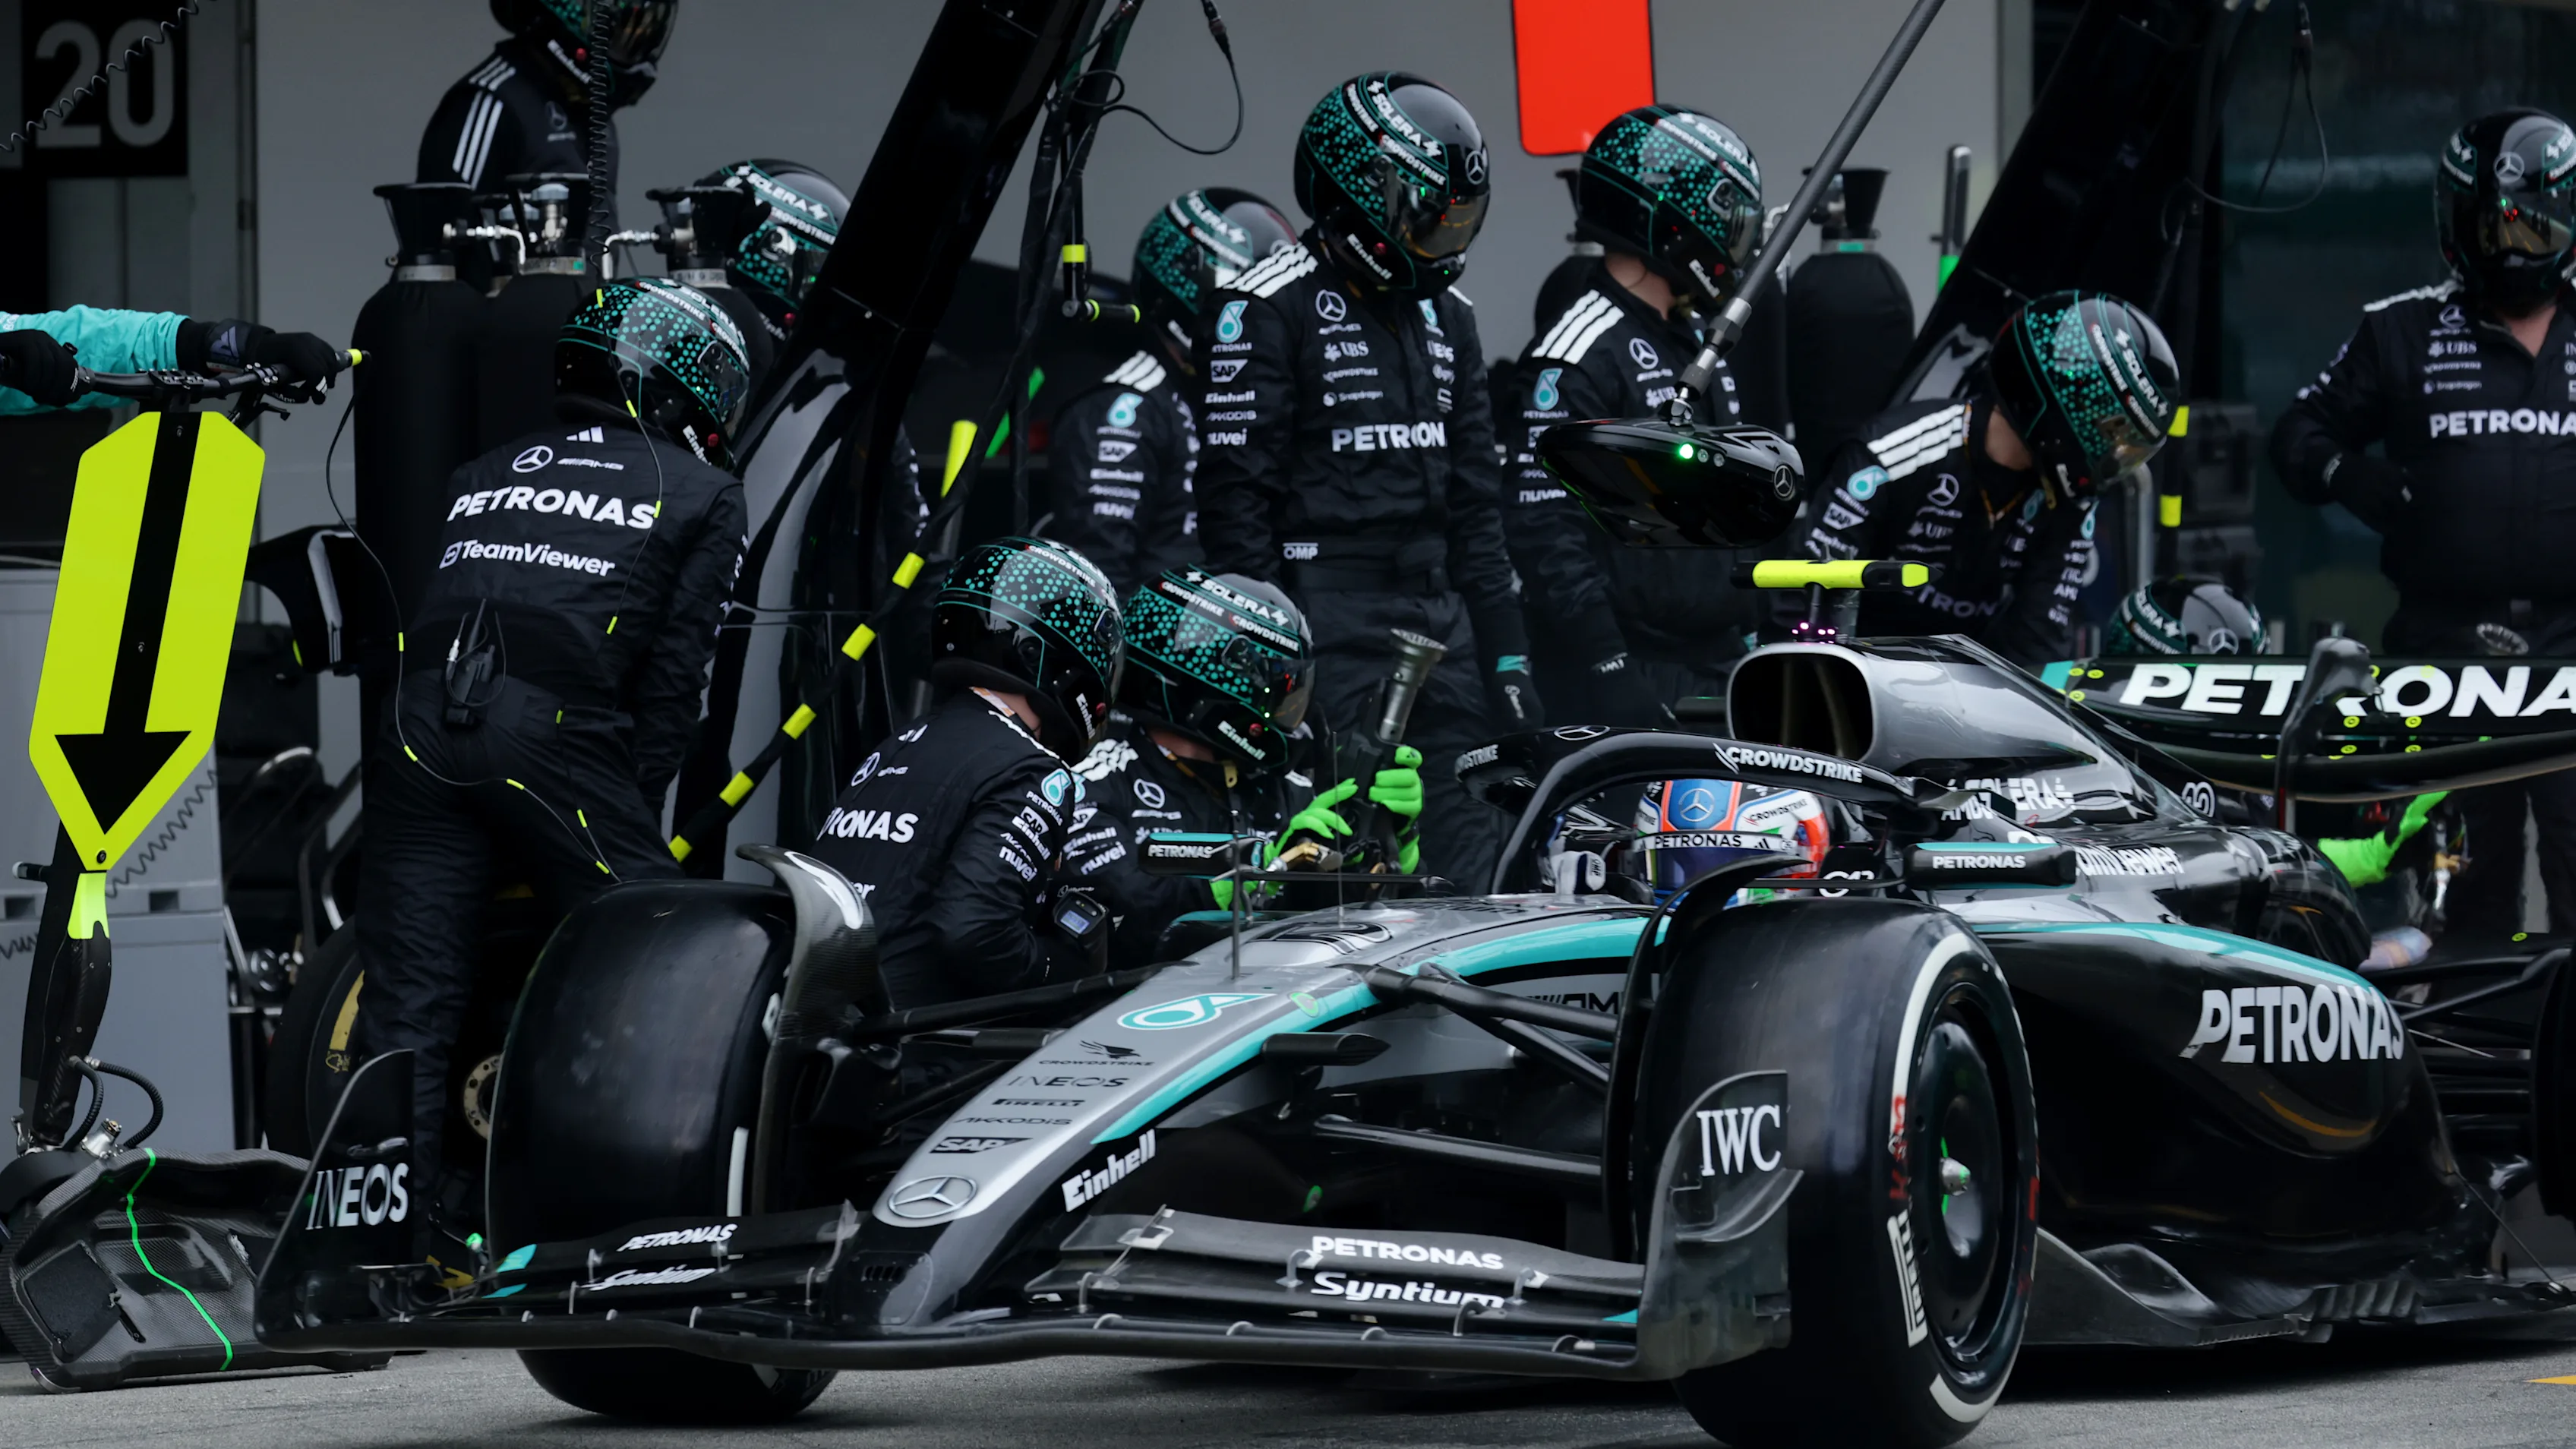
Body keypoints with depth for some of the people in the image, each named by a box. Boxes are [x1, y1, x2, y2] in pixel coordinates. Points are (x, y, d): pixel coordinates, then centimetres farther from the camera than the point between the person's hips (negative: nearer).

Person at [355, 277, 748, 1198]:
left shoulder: (481, 478, 30)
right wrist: (632, 806, 12)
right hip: (557, 734, -4)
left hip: (419, 732, 5)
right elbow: (675, 672, 8)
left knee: (407, 1007, 6)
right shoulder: (703, 496, 16)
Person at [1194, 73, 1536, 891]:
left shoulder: (1444, 318, 17)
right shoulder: (1267, 311, -7)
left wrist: (1507, 654, 16)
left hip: (1437, 606, 8)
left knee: (1475, 861, 4)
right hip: (1325, 608, -7)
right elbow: (1234, 492, -10)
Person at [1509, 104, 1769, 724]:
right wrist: (1606, 668, -23)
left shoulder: (1697, 342, 19)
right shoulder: (1579, 354, -12)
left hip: (1723, 666, 9)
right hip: (1640, 670, -9)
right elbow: (1544, 527, -19)